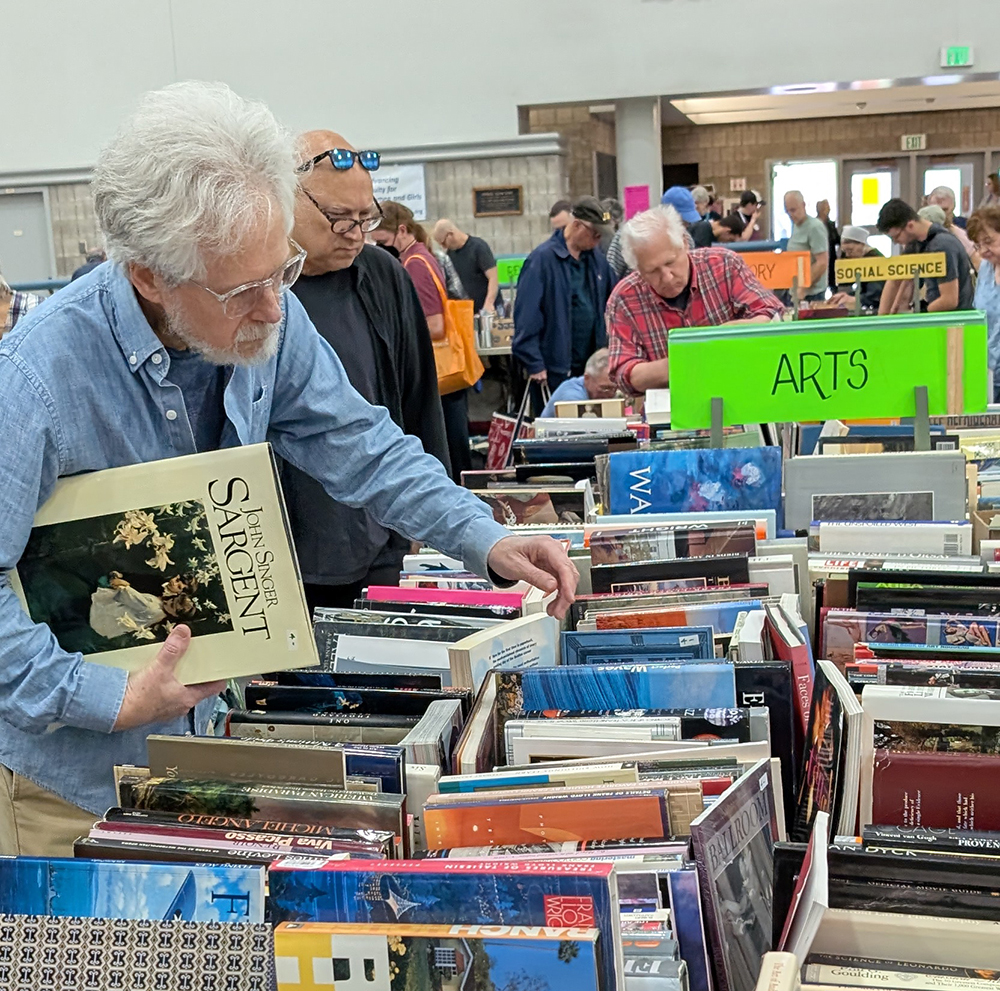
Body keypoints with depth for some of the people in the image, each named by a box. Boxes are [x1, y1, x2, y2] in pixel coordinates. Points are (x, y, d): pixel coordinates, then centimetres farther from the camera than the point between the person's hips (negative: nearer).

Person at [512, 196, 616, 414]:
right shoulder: (543, 259, -11)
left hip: (591, 367, 6)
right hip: (554, 370, -6)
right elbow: (527, 317, -14)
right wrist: (534, 364, -16)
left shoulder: (597, 260, 10)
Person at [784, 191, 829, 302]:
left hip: (811, 293, -8)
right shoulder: (795, 226, 13)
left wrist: (803, 288, -17)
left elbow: (822, 263, -17)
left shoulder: (815, 227, -12)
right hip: (795, 291, 8)